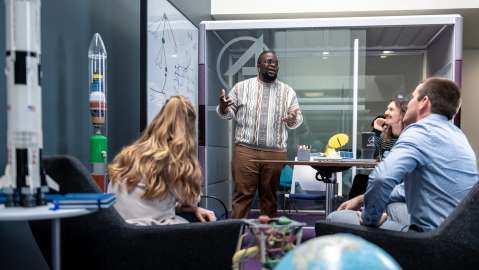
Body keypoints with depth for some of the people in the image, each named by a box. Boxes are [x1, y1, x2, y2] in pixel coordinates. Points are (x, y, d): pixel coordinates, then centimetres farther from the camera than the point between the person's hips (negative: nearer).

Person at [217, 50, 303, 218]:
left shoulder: (287, 91, 11)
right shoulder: (241, 87, 7)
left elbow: (297, 120, 10)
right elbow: (227, 114, 8)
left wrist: (293, 119, -14)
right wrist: (223, 107, -15)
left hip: (275, 153, 2)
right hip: (246, 150, -1)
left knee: (270, 196, 7)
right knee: (242, 194, -2)